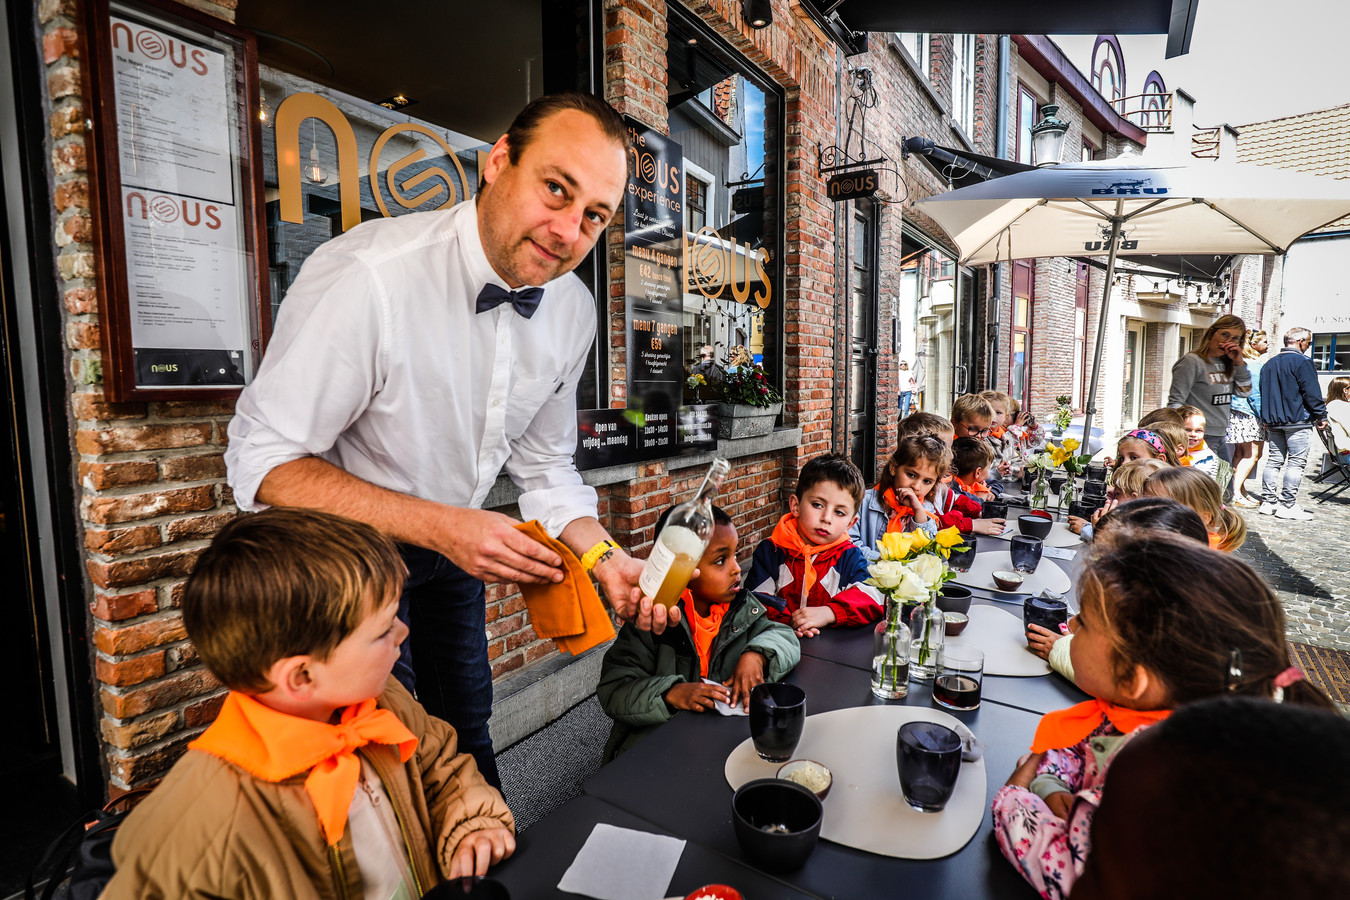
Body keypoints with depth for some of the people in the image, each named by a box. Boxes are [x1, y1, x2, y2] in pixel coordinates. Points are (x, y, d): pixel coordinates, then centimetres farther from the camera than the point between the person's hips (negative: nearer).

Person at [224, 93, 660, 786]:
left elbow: (543, 466, 0)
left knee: (466, 732, 20)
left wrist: (604, 557, -14)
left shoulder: (573, 310, -10)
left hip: (454, 545, 6)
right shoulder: (366, 277, -31)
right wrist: (441, 525, -34)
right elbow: (263, 462, -25)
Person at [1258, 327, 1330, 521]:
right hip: (1298, 421, -7)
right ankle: (1288, 505, -4)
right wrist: (1321, 416, -2)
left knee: (1274, 460, 9)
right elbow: (1312, 392, -12)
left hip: (1273, 421, 7)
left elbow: (1263, 392, 17)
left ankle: (1268, 502, 8)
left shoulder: (1269, 363, 12)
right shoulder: (1302, 362, -9)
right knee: (1296, 462, -3)